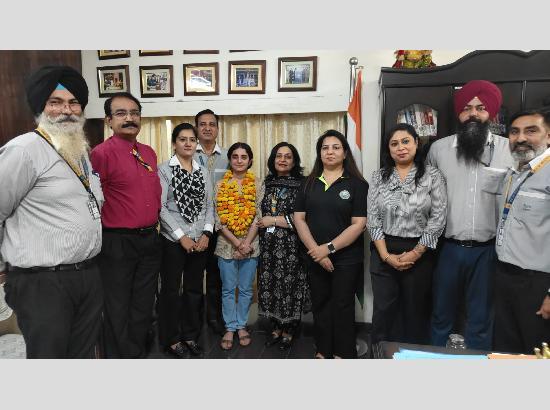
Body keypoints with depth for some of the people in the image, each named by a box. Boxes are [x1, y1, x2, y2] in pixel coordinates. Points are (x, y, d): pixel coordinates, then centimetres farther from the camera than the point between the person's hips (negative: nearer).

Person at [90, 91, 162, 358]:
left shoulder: (149, 153, 9)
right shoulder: (102, 153, -13)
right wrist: (114, 226, -6)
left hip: (150, 239, 7)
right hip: (117, 243, -6)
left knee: (143, 306, 18)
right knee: (118, 309, 9)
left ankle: (139, 354, 37)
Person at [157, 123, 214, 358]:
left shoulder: (203, 171, 10)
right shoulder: (164, 169, -3)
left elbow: (209, 205, 8)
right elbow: (161, 207, -10)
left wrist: (206, 234, -5)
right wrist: (181, 237, -13)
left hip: (200, 241, 4)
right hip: (173, 240, -4)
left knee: (195, 289, 13)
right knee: (171, 290, 7)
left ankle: (190, 335, 29)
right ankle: (171, 339, 23)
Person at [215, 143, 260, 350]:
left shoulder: (257, 185, 1)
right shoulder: (220, 185, 0)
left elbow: (259, 217, -4)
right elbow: (218, 218, -5)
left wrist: (247, 242, -14)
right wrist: (236, 242, -13)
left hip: (251, 243, 0)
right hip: (226, 243, 0)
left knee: (246, 289, 11)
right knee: (228, 289, 9)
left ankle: (241, 326, 27)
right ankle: (230, 328, 24)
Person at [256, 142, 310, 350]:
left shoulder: (302, 185, -7)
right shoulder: (267, 183, 10)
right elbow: (259, 215, 10)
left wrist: (274, 220, -11)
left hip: (291, 245, -5)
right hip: (268, 245, 5)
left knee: (290, 285, 4)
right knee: (270, 285, 11)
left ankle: (289, 331, 25)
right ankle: (276, 327, 30)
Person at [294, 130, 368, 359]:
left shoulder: (357, 184, -4)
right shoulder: (309, 183, 7)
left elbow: (359, 224, -11)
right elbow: (299, 219, 1)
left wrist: (329, 248, -16)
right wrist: (315, 249, -11)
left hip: (346, 258, -3)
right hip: (315, 257, 4)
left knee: (342, 306, 7)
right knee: (320, 305, 13)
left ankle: (343, 354, 25)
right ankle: (323, 351, 30)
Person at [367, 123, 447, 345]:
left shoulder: (432, 175, -3)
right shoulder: (379, 176, 3)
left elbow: (437, 220, -6)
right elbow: (372, 219, -1)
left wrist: (415, 253, -10)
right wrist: (386, 255, -8)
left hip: (419, 253, -1)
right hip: (383, 253, 2)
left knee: (415, 311, 11)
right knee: (383, 310, 9)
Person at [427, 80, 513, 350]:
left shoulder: (508, 149, 0)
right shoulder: (439, 148, 2)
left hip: (488, 249, 0)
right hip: (449, 247, 1)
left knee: (480, 321, 13)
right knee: (441, 316, 14)